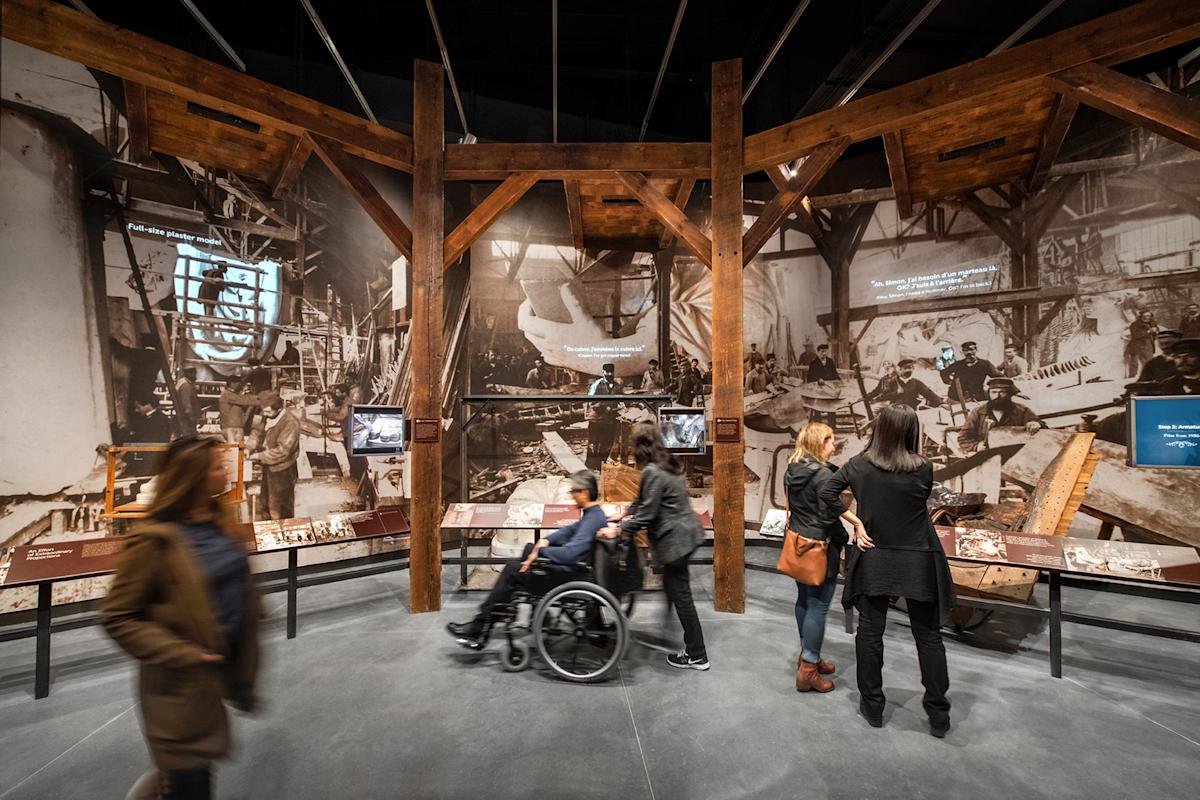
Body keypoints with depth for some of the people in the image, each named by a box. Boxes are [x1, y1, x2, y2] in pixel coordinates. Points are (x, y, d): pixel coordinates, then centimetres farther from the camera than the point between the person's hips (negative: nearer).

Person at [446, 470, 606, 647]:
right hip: (575, 564, 10)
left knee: (513, 569, -5)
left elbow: (569, 554, -35)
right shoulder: (593, 513, 5)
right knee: (529, 548, 21)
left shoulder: (593, 518, -27)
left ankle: (476, 628, 6)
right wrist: (546, 540, 1)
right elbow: (571, 529, 18)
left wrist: (540, 550, -17)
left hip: (570, 573, -10)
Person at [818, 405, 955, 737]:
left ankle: (872, 706, 25)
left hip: (874, 559, 1)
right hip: (918, 562, -1)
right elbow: (921, 504, 3)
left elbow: (825, 493, -9)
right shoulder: (924, 469, -12)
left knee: (870, 632, 13)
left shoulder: (859, 464, -8)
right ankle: (938, 715, 26)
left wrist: (856, 522, -3)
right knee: (928, 635, 15)